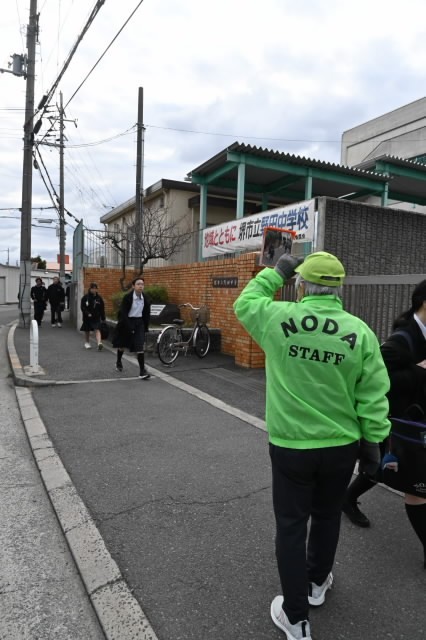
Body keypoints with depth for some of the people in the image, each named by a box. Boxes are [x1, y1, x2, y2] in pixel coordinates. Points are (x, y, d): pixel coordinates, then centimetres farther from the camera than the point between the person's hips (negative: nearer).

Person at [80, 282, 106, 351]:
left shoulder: (99, 298, 1)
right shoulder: (85, 297, -5)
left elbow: (102, 309, 4)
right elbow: (82, 307, -6)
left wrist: (103, 318, 4)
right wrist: (87, 313, -20)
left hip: (96, 317, 0)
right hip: (87, 317, 0)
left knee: (97, 330, -14)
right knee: (87, 330, 14)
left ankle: (99, 343, -27)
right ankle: (87, 342, 33)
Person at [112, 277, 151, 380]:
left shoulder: (145, 298, -4)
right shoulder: (127, 297, -16)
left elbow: (147, 314, 6)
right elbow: (123, 313, -17)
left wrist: (146, 327, 4)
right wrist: (129, 327, -21)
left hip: (139, 323, 2)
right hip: (126, 322, -2)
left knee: (140, 346, -11)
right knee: (122, 344, 18)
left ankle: (142, 370, -12)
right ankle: (118, 362, 45)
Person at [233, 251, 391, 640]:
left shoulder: (278, 318, -15)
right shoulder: (360, 331, -10)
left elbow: (244, 303, 7)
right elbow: (374, 396, -6)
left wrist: (276, 272, 15)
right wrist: (372, 441, 6)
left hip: (290, 446, -2)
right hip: (341, 446, 2)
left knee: (291, 526, 14)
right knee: (327, 516, 25)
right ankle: (317, 583, 49)